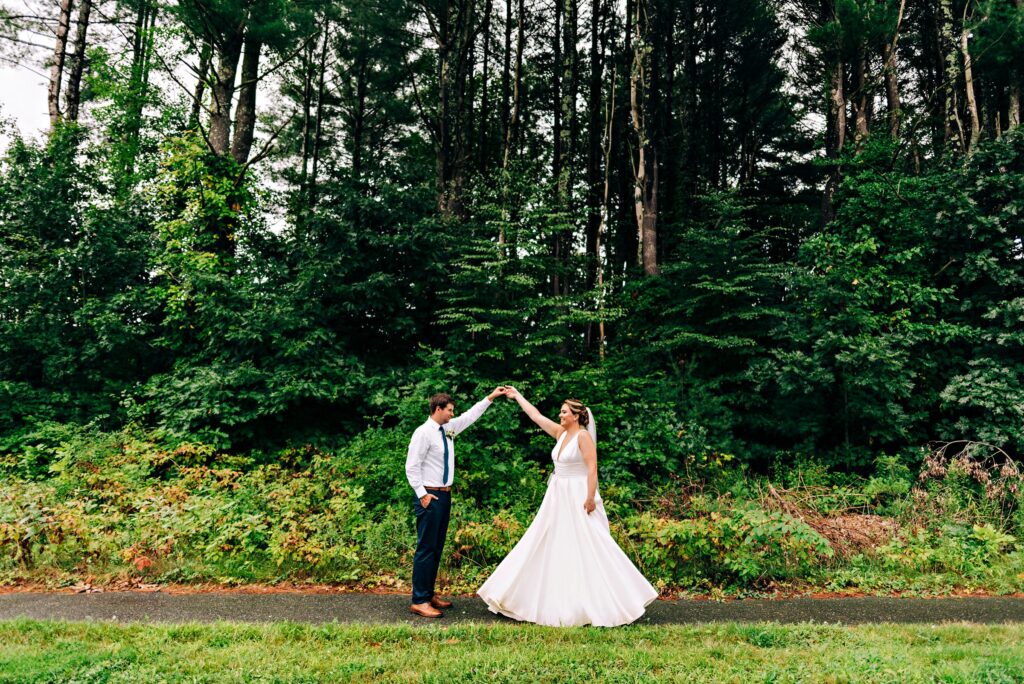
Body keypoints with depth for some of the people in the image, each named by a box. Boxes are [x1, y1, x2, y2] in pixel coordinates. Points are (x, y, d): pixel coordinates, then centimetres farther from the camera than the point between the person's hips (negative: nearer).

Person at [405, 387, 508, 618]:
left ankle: (429, 594, 23)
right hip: (430, 497, -9)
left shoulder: (449, 428, 10)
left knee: (437, 548, 13)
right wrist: (422, 494, -16)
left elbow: (470, 416, 22)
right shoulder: (423, 433, -13)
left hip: (445, 495, 9)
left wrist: (490, 398, 19)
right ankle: (419, 601, 0)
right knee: (426, 548, -6)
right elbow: (411, 467, -14)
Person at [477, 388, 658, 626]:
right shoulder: (561, 433, 10)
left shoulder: (583, 436, -12)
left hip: (578, 498, -9)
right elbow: (535, 415, 17)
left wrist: (590, 498, -24)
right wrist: (517, 396, 22)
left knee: (586, 549, -6)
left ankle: (603, 605, 5)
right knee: (549, 546, 11)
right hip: (558, 498, 9)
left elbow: (592, 468, -18)